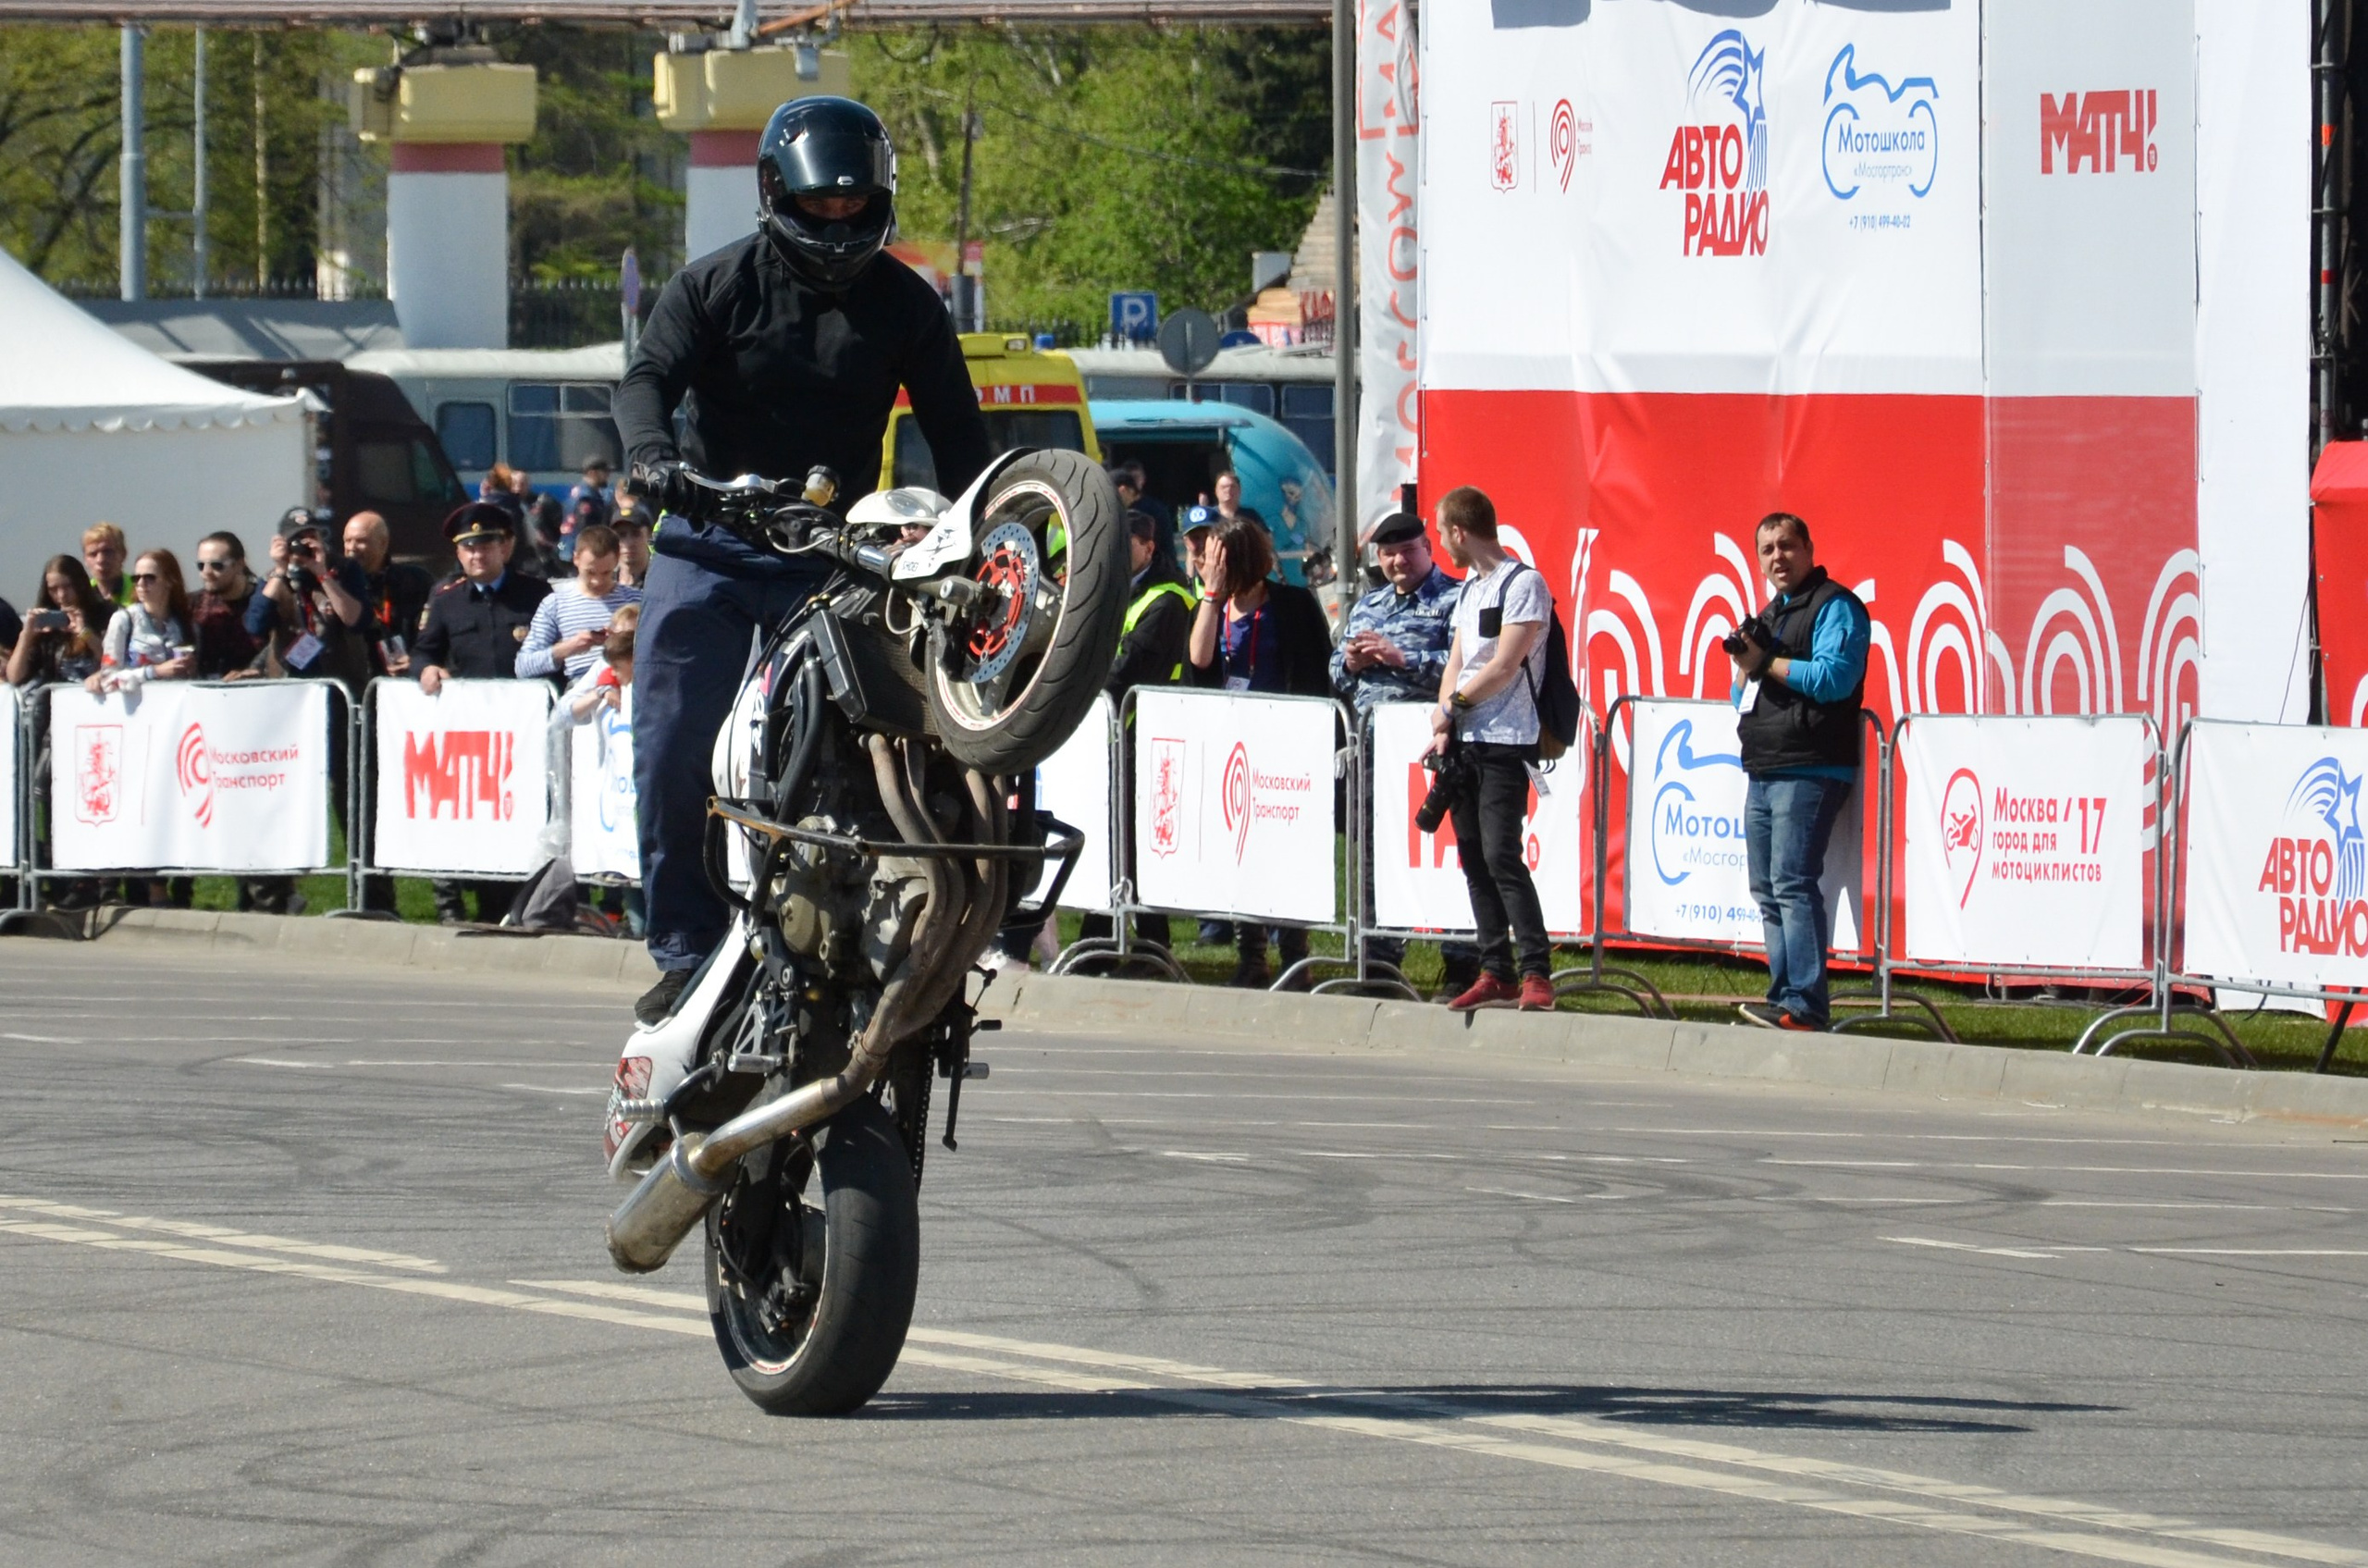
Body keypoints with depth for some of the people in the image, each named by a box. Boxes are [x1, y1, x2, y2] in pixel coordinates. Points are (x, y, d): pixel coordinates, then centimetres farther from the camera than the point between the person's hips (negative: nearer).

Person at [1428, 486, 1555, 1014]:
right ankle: (1495, 973, 8)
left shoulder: (1524, 584, -8)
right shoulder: (1468, 590, 19)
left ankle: (1535, 973, -16)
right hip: (1464, 744, 9)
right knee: (1474, 858, 5)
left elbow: (1504, 666, -14)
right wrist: (1444, 728, 2)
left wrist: (1452, 707, -5)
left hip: (1505, 742, -9)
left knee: (1501, 855, -15)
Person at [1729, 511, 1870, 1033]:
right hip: (1763, 774, 10)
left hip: (1809, 771, -10)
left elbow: (1833, 678, -18)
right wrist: (1744, 670, 4)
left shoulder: (1835, 607, -4)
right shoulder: (1769, 614, 24)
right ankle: (1784, 998, 11)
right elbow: (1743, 697, 27)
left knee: (1792, 883, -17)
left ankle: (1804, 1005, -22)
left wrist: (1765, 662, -12)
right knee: (1767, 891, 8)